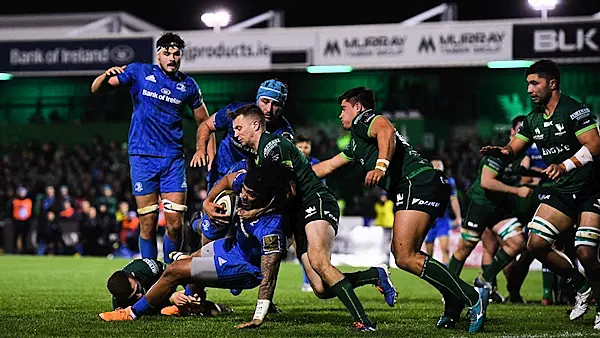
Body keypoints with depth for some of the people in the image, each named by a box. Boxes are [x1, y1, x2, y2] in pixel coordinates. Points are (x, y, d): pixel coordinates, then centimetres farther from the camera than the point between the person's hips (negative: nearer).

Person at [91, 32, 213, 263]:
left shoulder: (188, 85, 9)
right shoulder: (139, 73, 3)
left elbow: (204, 122, 19)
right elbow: (96, 89, 3)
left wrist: (211, 155, 5)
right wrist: (107, 76, -20)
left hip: (173, 158, 2)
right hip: (143, 157, -1)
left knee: (175, 223, -6)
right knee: (148, 223, -2)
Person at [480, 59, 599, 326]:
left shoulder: (574, 110, -16)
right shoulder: (534, 119, 8)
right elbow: (515, 149, 13)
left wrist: (565, 166, -35)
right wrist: (500, 151, -10)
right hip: (562, 193, 8)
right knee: (536, 244, -3)